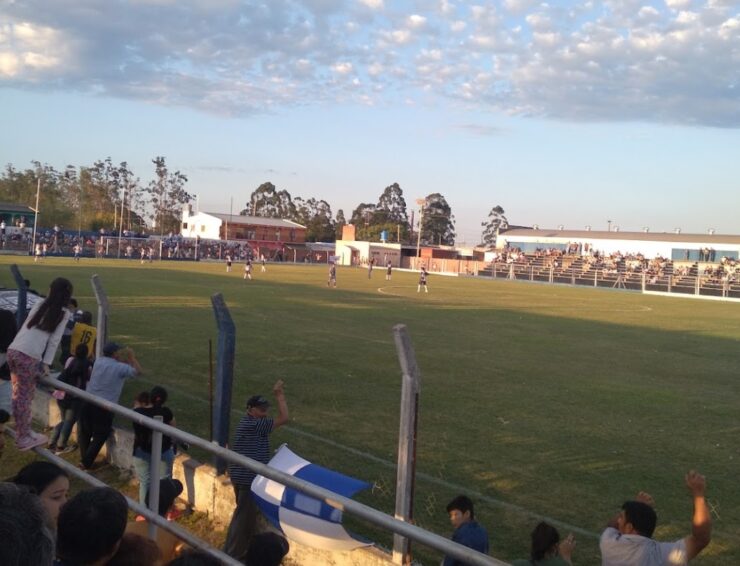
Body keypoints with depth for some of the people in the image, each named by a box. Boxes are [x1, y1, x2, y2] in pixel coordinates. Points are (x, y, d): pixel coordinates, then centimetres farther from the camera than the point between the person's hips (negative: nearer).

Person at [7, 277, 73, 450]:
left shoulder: (40, 304, 16)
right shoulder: (63, 313, 2)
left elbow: (26, 327, 17)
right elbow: (54, 340, -2)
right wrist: (46, 363, 2)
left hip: (13, 350, 6)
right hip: (29, 357, -6)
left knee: (18, 395, 14)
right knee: (25, 397, 2)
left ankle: (22, 432, 25)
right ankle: (23, 438, 9)